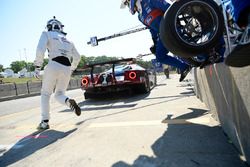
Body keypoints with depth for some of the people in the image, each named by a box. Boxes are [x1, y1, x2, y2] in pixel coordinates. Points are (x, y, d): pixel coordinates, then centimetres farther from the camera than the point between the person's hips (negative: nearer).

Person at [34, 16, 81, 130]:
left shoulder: (46, 34, 11)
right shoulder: (67, 40, 26)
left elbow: (40, 50, -6)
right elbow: (77, 57, 28)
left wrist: (37, 67, -1)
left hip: (54, 66, -4)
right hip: (66, 68, 4)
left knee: (45, 94, 14)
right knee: (59, 95, 17)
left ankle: (45, 122, 9)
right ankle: (69, 101, -17)